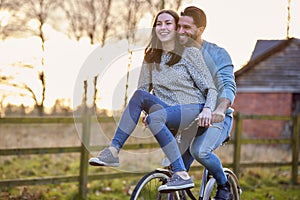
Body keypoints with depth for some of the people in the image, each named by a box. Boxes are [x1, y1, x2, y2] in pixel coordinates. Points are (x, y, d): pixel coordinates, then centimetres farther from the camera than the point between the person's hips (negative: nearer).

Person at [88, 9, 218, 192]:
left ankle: (182, 175, -36)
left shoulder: (190, 53, 0)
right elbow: (144, 88, 13)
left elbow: (211, 88, -2)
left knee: (155, 117, -34)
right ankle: (113, 152, -30)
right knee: (140, 95, -24)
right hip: (167, 110, 5)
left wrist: (208, 109, -22)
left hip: (192, 110, -5)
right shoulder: (151, 57, 15)